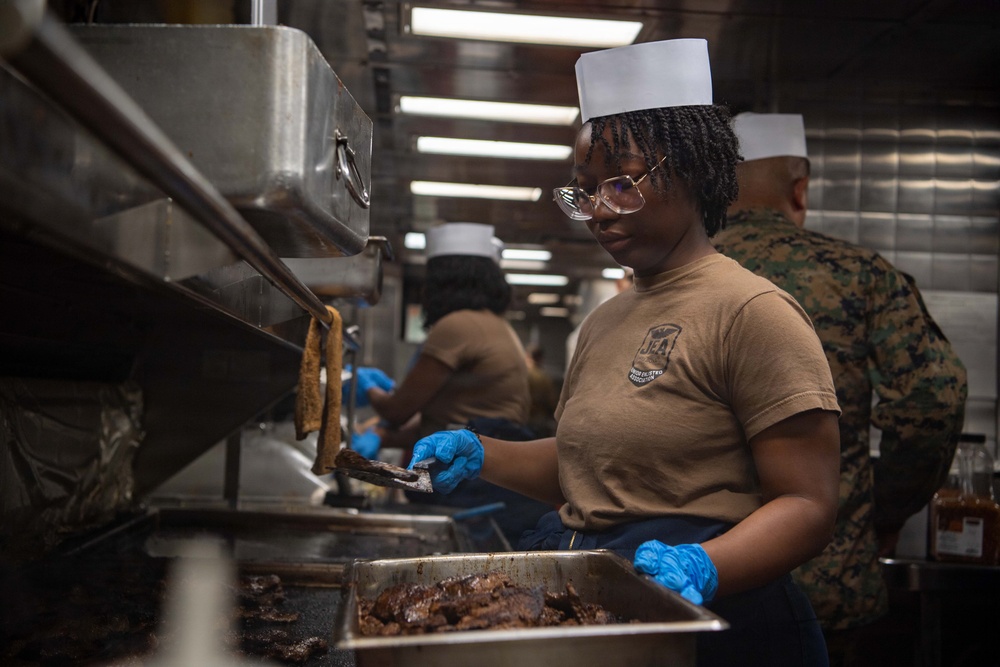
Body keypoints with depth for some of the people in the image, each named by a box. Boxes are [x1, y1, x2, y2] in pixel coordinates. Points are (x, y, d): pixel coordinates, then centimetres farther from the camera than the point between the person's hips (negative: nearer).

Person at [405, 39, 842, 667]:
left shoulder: (751, 310, -13)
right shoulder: (604, 321, 12)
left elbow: (808, 506, -17)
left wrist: (699, 566, -32)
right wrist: (482, 454, 6)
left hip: (703, 616, -7)